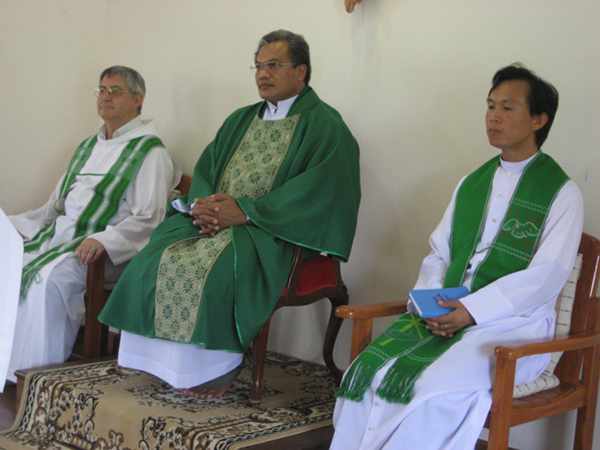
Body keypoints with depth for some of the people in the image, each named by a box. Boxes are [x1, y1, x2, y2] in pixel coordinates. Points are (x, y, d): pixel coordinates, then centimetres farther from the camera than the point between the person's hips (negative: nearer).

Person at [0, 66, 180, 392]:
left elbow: (147, 219, -12)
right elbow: (56, 205, 23)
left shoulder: (149, 152, -2)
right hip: (60, 231, 7)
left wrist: (102, 240, -27)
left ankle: (38, 370, -21)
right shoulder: (88, 147, 22)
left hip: (103, 247, -7)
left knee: (50, 276, -32)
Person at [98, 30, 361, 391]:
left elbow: (319, 189, -15)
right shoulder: (241, 119, 22)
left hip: (272, 231, -6)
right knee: (156, 259, -17)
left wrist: (245, 211, -20)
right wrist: (203, 204, -6)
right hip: (214, 221, 7)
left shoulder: (323, 125, -1)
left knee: (212, 269, -32)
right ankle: (160, 361, -11)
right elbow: (205, 168, 19)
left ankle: (208, 371, -18)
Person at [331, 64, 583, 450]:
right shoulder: (471, 183, 17)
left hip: (513, 320, -5)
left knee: (435, 390, -30)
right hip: (447, 314, 5)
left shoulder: (561, 192, -2)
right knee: (370, 370, -19)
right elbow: (438, 253, 15)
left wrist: (472, 310, -21)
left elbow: (547, 276, -12)